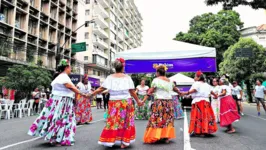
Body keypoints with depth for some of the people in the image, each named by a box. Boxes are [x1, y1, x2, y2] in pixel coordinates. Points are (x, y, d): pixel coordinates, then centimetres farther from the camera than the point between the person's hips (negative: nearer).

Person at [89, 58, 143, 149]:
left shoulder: (110, 77, 0)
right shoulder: (127, 77, -1)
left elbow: (101, 89, -1)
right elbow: (132, 91, 0)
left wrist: (91, 94, 10)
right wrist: (138, 101, 11)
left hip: (114, 103, 1)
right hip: (126, 102, 0)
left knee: (113, 121, 7)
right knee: (125, 122, 9)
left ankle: (110, 140, 10)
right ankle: (124, 142, 14)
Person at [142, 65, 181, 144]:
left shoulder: (156, 80, -3)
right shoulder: (169, 81, 12)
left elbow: (150, 92, -8)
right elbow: (175, 89, 27)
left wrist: (143, 100, -7)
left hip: (159, 102, -5)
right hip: (169, 102, 5)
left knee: (157, 120, -1)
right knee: (168, 120, 12)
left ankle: (154, 137, -2)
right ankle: (167, 137, 14)